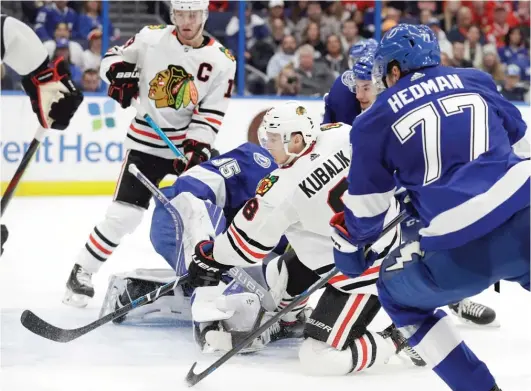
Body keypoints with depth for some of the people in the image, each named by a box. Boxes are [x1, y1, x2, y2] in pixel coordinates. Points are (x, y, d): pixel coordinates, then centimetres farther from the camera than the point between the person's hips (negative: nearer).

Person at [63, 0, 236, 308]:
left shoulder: (222, 61, -5)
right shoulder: (151, 38, -6)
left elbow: (211, 115, -7)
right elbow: (114, 57, 8)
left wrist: (197, 149, -20)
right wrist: (120, 74, -14)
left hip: (192, 143, 2)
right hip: (147, 141, -2)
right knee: (124, 216, -8)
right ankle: (82, 273, 6)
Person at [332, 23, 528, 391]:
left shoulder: (376, 119, 12)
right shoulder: (476, 82, 18)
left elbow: (365, 206, 18)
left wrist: (349, 250, 37)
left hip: (461, 249, -3)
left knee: (397, 289, 26)